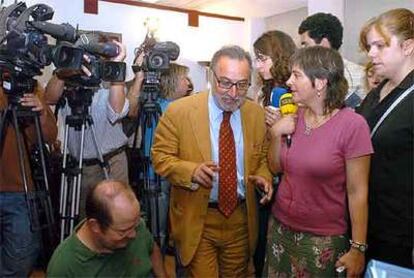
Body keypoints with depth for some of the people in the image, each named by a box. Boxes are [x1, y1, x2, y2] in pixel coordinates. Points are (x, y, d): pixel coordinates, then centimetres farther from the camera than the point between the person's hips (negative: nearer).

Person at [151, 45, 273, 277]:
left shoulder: (257, 114, 0)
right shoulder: (179, 111, -12)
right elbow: (160, 156, -7)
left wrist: (263, 176, -11)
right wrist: (191, 171, -25)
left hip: (241, 219, 4)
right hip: (197, 220, -3)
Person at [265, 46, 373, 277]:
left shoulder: (352, 125, -16)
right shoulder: (293, 118, 0)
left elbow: (357, 192, -14)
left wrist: (358, 249, -13)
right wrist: (276, 133, -8)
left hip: (323, 240, -5)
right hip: (281, 228, 5)